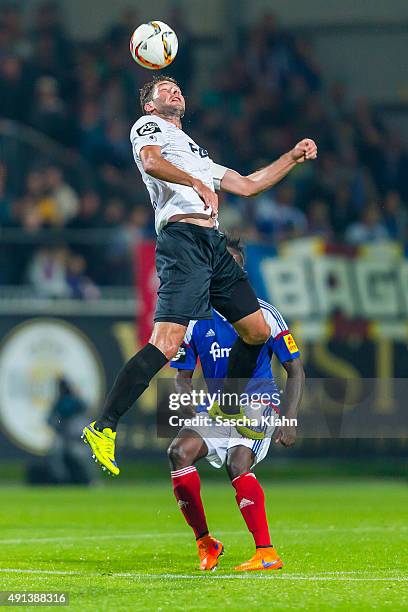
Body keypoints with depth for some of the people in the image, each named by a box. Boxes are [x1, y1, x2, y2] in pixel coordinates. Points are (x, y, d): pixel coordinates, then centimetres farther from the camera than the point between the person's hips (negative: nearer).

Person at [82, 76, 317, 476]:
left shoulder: (195, 151, 35)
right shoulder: (148, 125, 10)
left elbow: (247, 186, 37)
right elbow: (151, 162, -13)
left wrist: (293, 157, 36)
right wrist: (197, 183, -24)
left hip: (213, 243, 9)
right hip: (182, 237, -9)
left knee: (257, 331, 11)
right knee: (167, 342, -20)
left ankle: (226, 407, 30)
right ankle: (103, 429, -22)